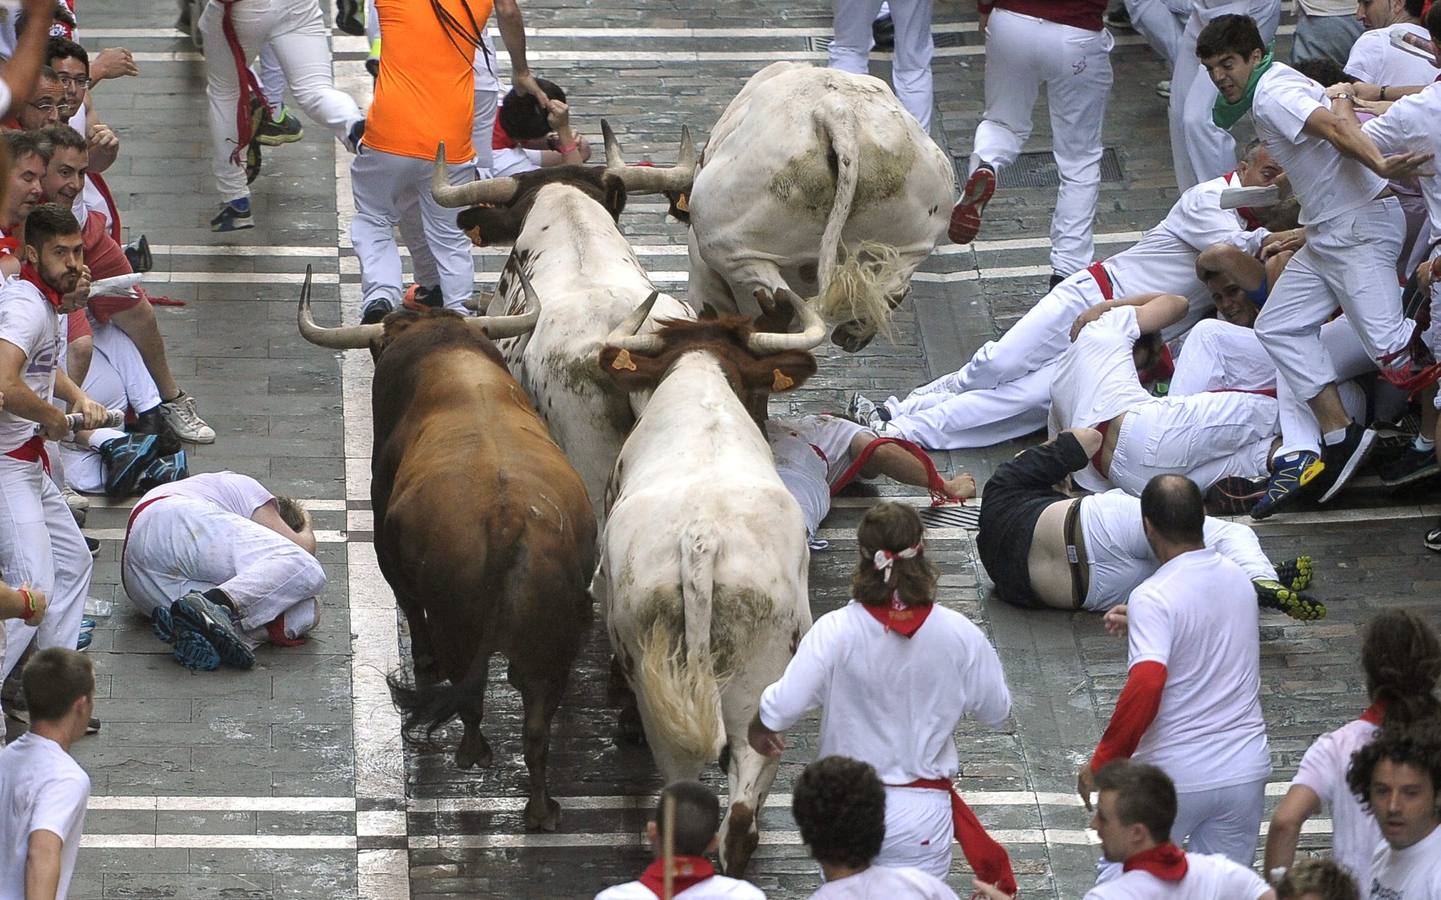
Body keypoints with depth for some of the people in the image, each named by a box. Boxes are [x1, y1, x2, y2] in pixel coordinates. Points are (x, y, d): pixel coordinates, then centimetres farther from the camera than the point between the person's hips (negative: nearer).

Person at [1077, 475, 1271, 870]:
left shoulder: (1153, 598, -17)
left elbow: (1146, 686, -30)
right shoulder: (1237, 579, 5)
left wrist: (1102, 763, -21)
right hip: (1246, 770, 5)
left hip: (1174, 774, -5)